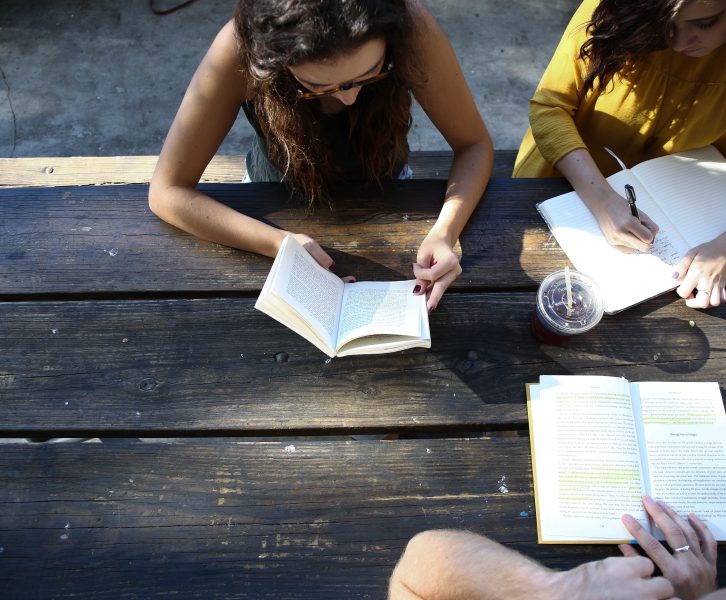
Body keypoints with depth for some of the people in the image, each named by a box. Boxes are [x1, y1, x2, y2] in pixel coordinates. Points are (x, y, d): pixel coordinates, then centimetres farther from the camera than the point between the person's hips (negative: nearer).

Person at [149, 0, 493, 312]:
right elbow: (168, 192, -27)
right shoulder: (241, 49, -33)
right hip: (281, 203, 0)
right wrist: (281, 243, -40)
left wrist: (445, 231, -37)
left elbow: (474, 144, -19)